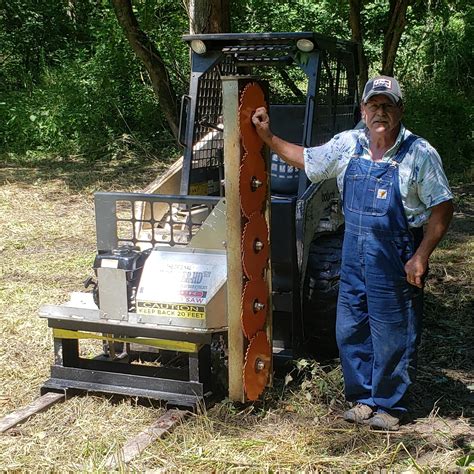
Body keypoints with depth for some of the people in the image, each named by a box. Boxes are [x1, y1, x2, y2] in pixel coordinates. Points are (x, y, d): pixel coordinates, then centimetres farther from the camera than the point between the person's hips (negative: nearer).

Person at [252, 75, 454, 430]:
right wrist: (268, 137, 11)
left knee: (393, 336, 5)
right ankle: (363, 398, 30)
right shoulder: (348, 145, 2)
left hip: (396, 261, -5)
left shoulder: (419, 154, -11)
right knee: (351, 331, 13)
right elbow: (306, 159, 17)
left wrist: (421, 257, -15)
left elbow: (442, 208, -9)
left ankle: (388, 405, 23)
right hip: (354, 256, 5)